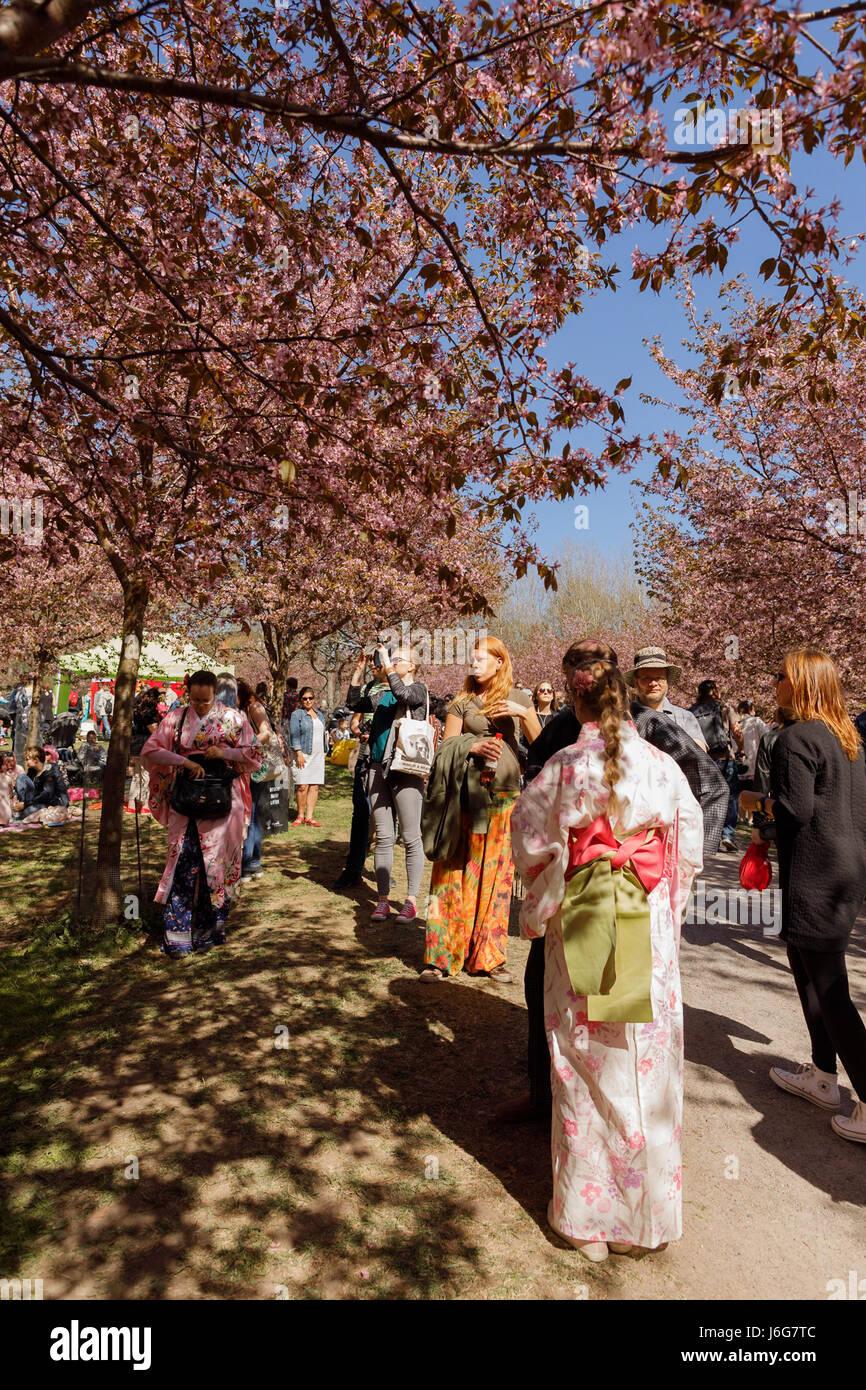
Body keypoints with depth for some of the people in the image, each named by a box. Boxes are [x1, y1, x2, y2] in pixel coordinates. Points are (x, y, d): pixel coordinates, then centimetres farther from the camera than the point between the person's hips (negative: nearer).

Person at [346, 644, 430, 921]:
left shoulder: (418, 688, 1)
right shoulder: (382, 694, 18)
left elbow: (403, 694, -19)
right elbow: (354, 704, 14)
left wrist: (387, 666, -13)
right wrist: (359, 671, 8)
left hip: (406, 770, -6)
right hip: (379, 769, 6)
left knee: (411, 838, -1)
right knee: (383, 837, 7)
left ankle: (411, 899, 8)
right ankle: (383, 899, 13)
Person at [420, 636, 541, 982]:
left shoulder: (519, 700, 10)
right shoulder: (462, 702, 9)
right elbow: (445, 746, 5)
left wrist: (523, 715, -9)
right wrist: (472, 747, -12)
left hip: (505, 798, 1)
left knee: (496, 877, 6)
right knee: (455, 874, -1)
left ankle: (489, 957, 17)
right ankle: (443, 957, 8)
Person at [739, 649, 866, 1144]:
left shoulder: (797, 738, -16)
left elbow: (794, 809, -21)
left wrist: (757, 801, -2)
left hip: (815, 875, -10)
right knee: (808, 969, 21)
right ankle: (823, 1077, 33)